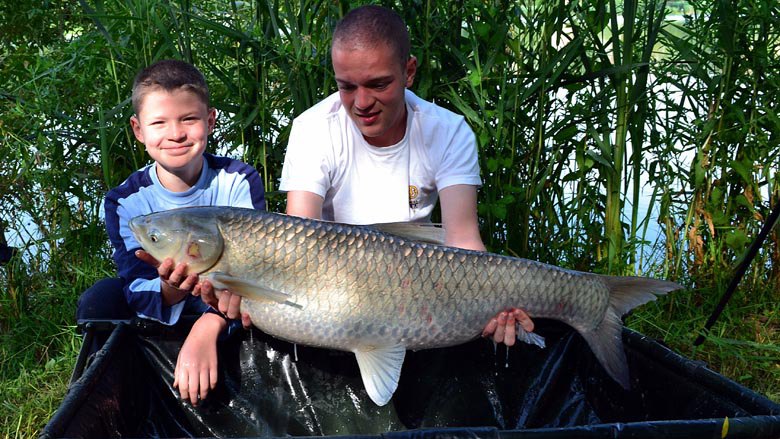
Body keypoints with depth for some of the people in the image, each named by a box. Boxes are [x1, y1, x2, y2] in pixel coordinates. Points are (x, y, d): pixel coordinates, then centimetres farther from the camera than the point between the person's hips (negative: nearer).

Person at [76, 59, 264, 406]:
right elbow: (140, 296, -18)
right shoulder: (124, 201, -12)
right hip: (165, 314, 2)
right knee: (98, 300, -24)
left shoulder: (239, 182, -16)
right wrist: (170, 289, -44)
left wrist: (208, 326, -43)